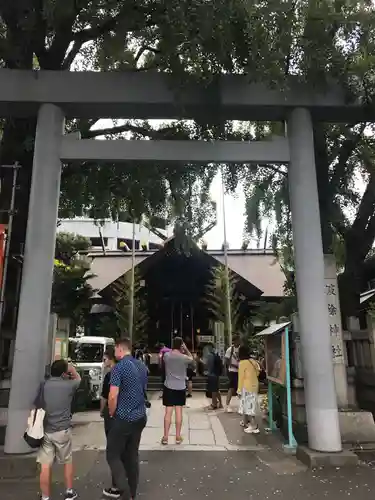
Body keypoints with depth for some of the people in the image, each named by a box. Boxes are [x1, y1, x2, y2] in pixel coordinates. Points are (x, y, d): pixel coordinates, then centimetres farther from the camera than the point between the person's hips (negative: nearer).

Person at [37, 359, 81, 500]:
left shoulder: (43, 385, 0)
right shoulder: (68, 385, -9)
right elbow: (78, 378, 13)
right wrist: (71, 367, 24)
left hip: (45, 430, 2)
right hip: (62, 430, -2)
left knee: (45, 466, 7)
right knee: (68, 462, 17)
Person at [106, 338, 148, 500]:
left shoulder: (119, 367, -16)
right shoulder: (142, 366, 7)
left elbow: (113, 396, -19)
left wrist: (111, 413, -3)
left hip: (124, 418, -7)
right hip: (140, 417, 7)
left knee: (113, 455, 5)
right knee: (132, 455, 17)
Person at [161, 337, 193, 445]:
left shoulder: (166, 355, -7)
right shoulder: (184, 357, -10)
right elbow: (191, 358, 11)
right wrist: (186, 349, 7)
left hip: (168, 387, 1)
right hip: (180, 387, -1)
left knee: (168, 411, 5)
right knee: (179, 411, 7)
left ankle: (165, 437, 9)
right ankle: (178, 436, 15)